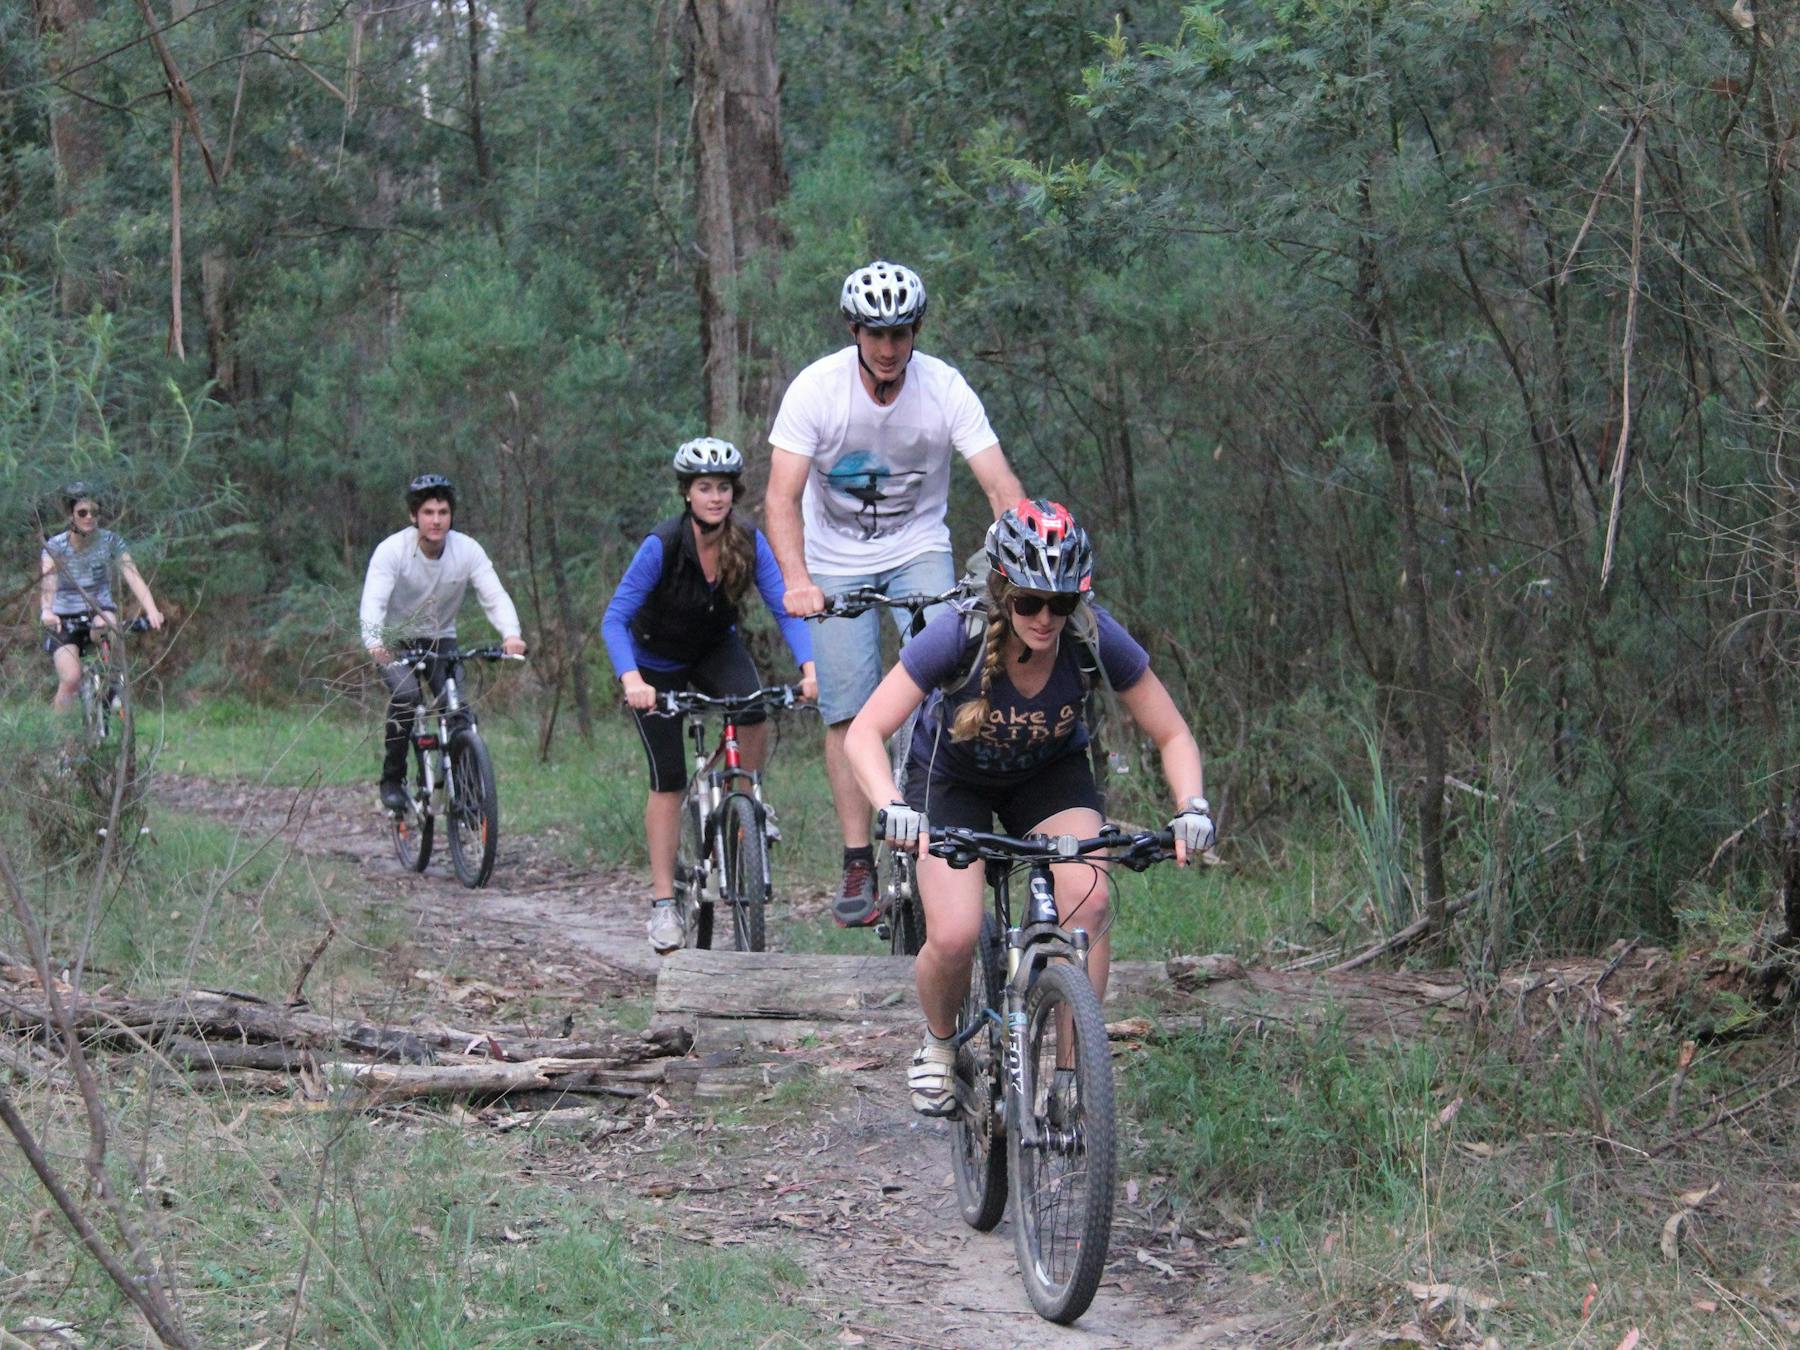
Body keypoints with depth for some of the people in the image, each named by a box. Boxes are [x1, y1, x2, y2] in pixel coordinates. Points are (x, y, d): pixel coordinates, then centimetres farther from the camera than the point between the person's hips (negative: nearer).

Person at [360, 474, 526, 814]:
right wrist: (374, 642, -54)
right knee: (406, 695, -28)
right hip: (396, 640, -2)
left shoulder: (468, 550, -16)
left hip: (440, 639, 2)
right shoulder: (392, 550, -23)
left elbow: (494, 595, -25)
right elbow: (373, 601, -34)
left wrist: (511, 634, -46)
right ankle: (392, 780, -11)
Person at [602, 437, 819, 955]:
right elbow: (614, 620, -30)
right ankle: (663, 902, 3)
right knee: (668, 779, -5)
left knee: (754, 714, -29)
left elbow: (785, 607, -21)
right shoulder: (661, 545, -29)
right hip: (657, 663, -2)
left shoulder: (749, 542, -20)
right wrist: (630, 680, -46)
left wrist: (809, 665, -38)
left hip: (715, 649, 2)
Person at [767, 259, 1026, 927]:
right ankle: (858, 865, 1)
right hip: (837, 563, 0)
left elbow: (1002, 485, -21)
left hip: (919, 551, 0)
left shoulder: (945, 389, -17)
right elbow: (782, 495, -25)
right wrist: (796, 581, -41)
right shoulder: (816, 388, -19)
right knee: (847, 711, -5)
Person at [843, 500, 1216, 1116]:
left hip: (1051, 775, 1)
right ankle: (939, 1043, 13)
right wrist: (893, 807, -52)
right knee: (954, 938, -21)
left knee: (1088, 899, -27)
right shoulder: (958, 636, -33)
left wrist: (1192, 807, -35)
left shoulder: (1096, 639, -27)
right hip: (953, 777, -1)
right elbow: (865, 732, -33)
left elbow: (1172, 735, -16)